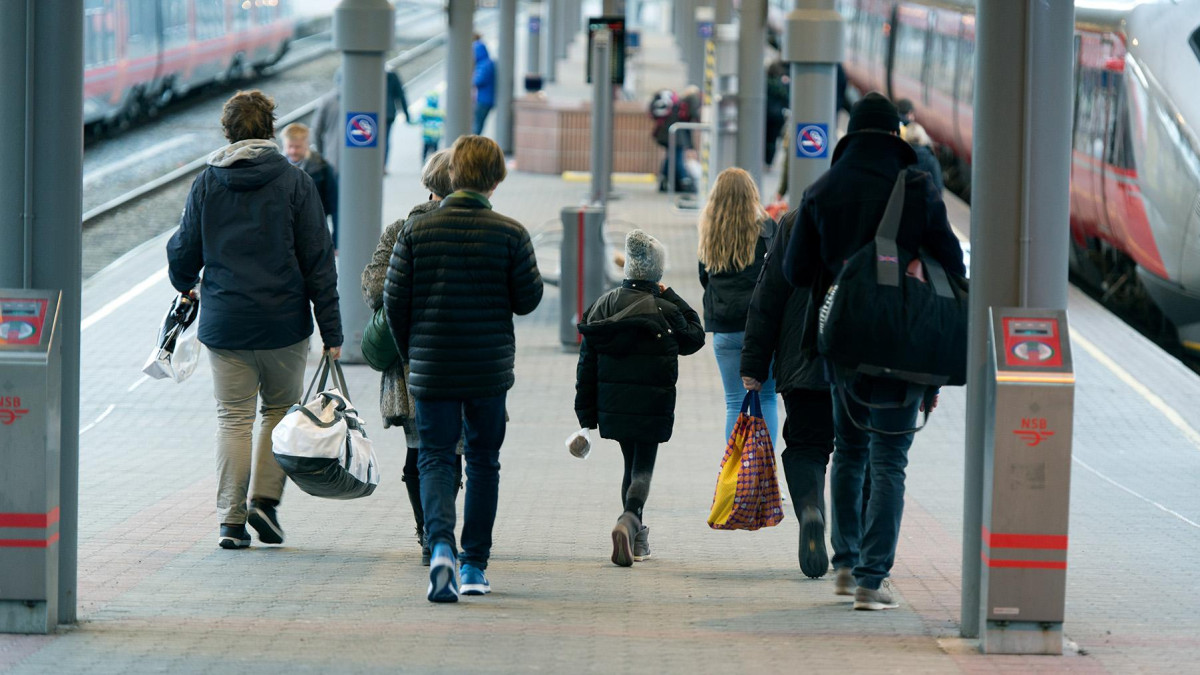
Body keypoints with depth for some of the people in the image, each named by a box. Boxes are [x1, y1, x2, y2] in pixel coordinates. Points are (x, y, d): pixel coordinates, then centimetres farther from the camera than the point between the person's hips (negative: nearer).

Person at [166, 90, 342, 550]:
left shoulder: (206, 183, 1)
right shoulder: (294, 183, -3)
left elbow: (183, 253, 8)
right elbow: (318, 261, -5)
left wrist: (185, 286, 31)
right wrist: (331, 331, -2)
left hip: (224, 323, 1)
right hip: (283, 322, -1)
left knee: (233, 418, 6)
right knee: (281, 409, 16)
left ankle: (231, 520, 3)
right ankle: (265, 499, 5)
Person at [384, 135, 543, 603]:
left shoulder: (416, 231, -4)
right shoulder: (510, 233, -7)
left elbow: (395, 300, -1)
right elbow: (527, 300, -3)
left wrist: (411, 357, 13)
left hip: (432, 367, 0)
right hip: (490, 367, 0)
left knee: (435, 458, 4)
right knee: (483, 461, 14)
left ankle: (441, 544, -20)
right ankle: (475, 565, 17)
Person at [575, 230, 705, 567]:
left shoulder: (603, 305, 3)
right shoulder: (664, 309, -11)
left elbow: (587, 363, 5)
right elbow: (695, 337, 7)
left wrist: (586, 414, 10)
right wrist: (670, 297, 9)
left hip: (613, 402, 4)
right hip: (652, 406, -4)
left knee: (631, 464, 20)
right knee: (643, 468, -1)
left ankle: (636, 539, 25)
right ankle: (629, 520, -28)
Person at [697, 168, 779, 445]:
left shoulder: (709, 234, 3)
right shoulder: (764, 227, -6)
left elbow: (704, 278, 11)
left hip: (724, 329, 2)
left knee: (734, 402, 7)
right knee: (767, 397, 7)